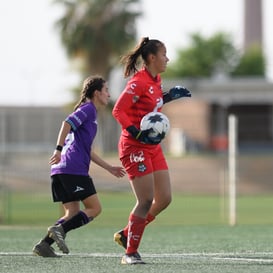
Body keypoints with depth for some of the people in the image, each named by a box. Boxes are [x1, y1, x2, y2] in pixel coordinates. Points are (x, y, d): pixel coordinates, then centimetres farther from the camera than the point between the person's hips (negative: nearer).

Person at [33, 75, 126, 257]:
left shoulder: (90, 111, 28)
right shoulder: (88, 109, -1)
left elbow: (87, 151, 32)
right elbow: (67, 123, -18)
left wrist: (110, 168, 33)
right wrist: (59, 149, -25)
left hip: (62, 170, 10)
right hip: (74, 169, -10)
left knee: (73, 213, 7)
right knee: (94, 208, -7)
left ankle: (44, 244, -4)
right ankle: (60, 229, -20)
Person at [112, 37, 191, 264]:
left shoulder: (156, 80, 10)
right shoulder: (139, 82, -17)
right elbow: (118, 111, -20)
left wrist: (169, 96, 13)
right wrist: (137, 134, -29)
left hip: (153, 147, 9)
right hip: (134, 147, -9)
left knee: (164, 199, 6)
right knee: (146, 201, -10)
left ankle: (126, 235, 20)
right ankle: (130, 253, 1)